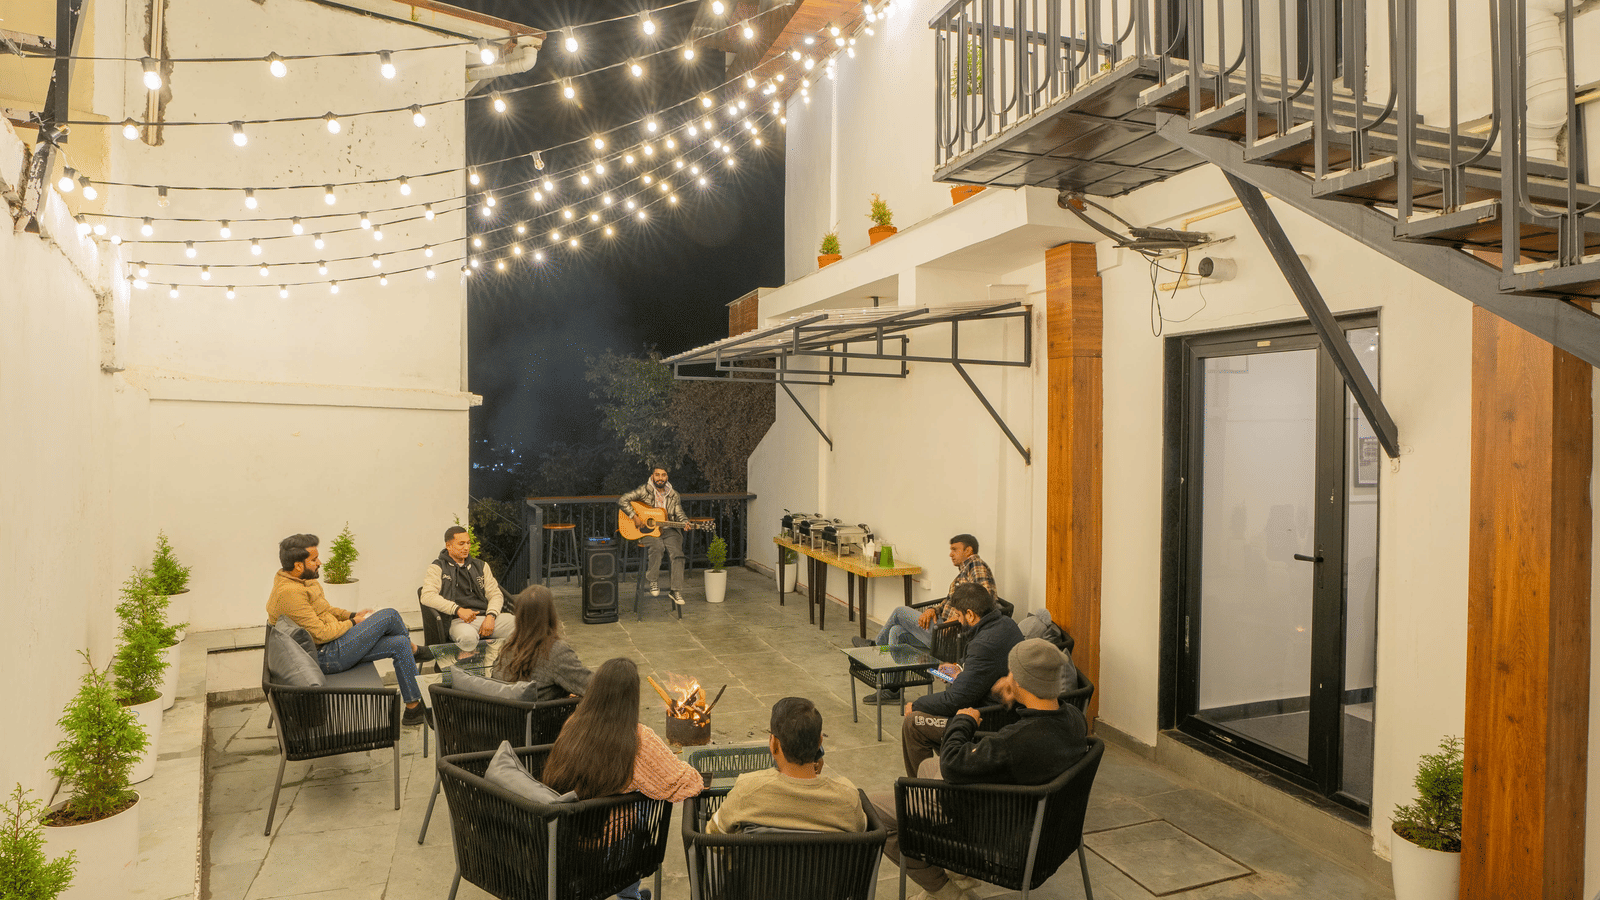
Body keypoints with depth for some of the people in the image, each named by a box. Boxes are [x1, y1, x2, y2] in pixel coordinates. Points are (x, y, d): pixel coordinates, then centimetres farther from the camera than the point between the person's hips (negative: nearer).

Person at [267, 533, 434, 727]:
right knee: (389, 616, -12)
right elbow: (322, 633, -24)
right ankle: (413, 650, 14)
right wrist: (353, 622, -9)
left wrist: (353, 615, 6)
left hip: (330, 646, 10)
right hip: (325, 656, -10)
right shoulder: (289, 593, -24)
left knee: (400, 644, 0)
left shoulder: (297, 581, 9)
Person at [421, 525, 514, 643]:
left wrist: (490, 616, -4)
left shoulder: (481, 566, 24)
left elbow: (495, 594, 18)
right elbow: (427, 596, -6)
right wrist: (458, 610, -18)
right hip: (458, 620, -4)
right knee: (467, 635, -42)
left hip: (487, 617, 5)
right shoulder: (437, 568, 10)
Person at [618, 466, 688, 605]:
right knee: (656, 547, -35)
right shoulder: (644, 490, -3)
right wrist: (634, 516, -16)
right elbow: (622, 500, -8)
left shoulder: (673, 495, 10)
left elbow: (679, 514, 12)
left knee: (677, 554, -23)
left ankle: (676, 591, -14)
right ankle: (653, 581, -12)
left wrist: (685, 522, -10)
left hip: (668, 530, 3)